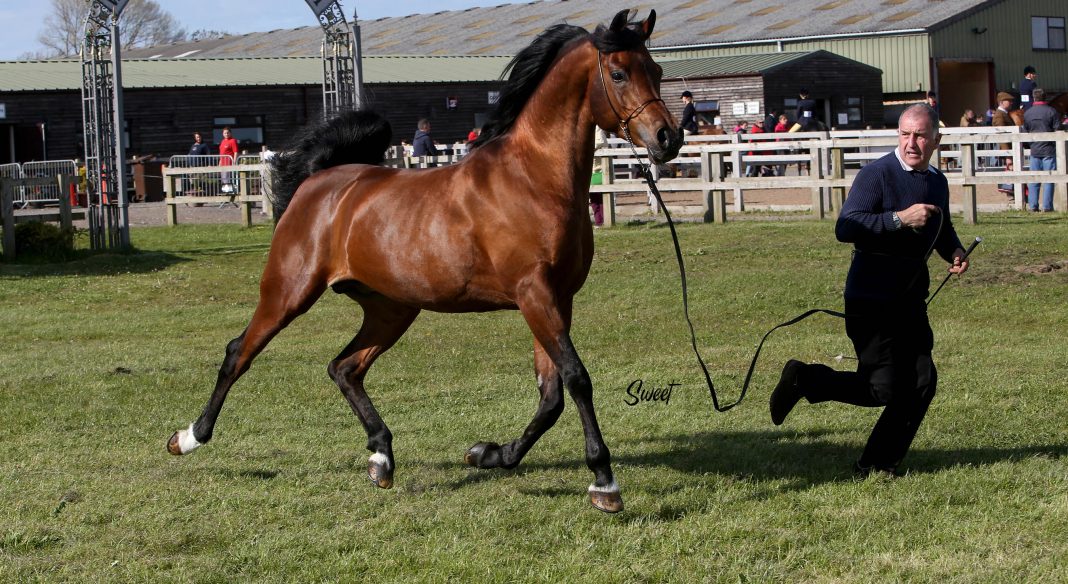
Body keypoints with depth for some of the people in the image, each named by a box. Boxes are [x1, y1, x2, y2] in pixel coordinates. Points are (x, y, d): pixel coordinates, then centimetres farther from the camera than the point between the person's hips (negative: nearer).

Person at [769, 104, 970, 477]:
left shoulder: (938, 182, 11)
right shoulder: (877, 174, -14)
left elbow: (942, 228, 30)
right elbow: (845, 228, -25)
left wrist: (954, 252, 7)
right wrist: (899, 219, -33)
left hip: (911, 302, 8)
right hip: (871, 302, -8)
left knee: (922, 382, 0)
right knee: (882, 389, -10)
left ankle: (877, 466, 12)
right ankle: (803, 379, 12)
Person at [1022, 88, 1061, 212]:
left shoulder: (1027, 113, 5)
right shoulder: (1052, 112, -6)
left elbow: (1025, 133, 11)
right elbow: (1057, 131, -7)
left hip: (1034, 150, 3)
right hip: (1049, 150, -3)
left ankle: (1032, 205, 5)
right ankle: (1047, 205, -4)